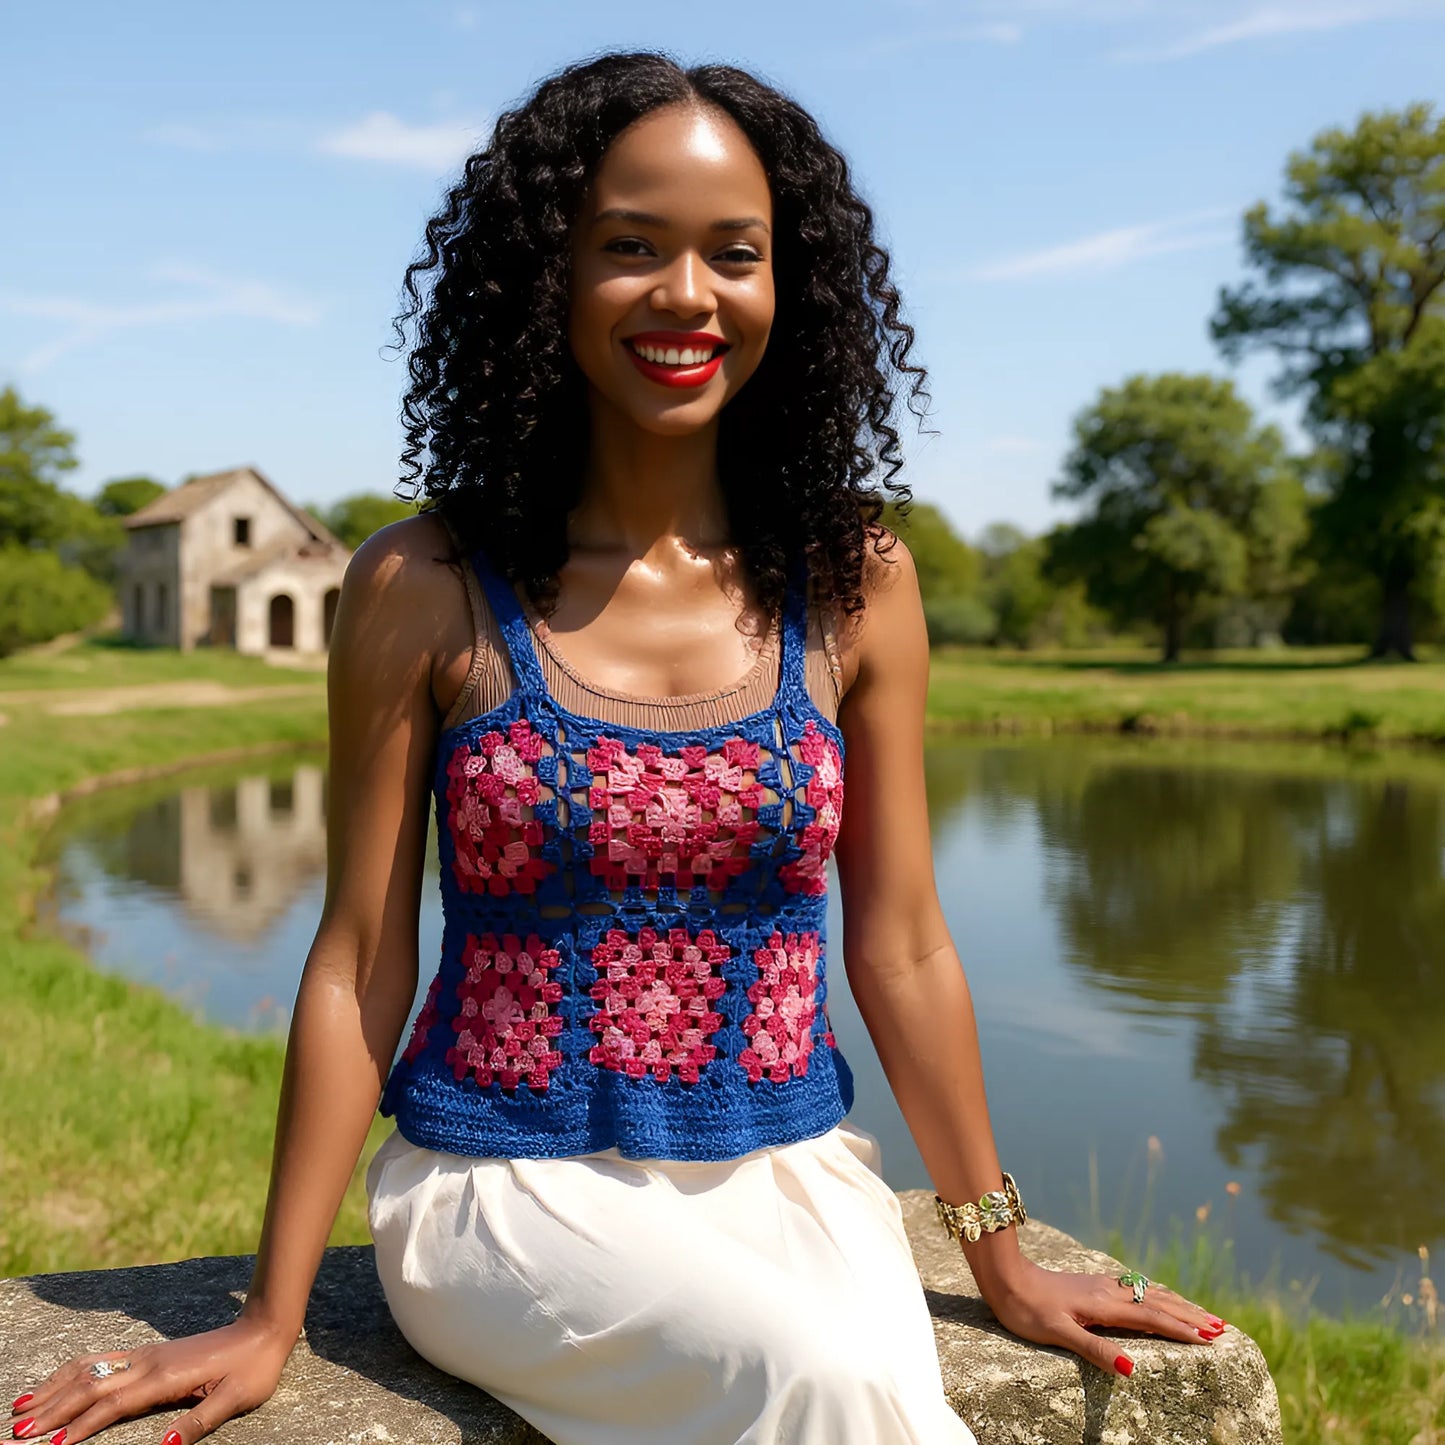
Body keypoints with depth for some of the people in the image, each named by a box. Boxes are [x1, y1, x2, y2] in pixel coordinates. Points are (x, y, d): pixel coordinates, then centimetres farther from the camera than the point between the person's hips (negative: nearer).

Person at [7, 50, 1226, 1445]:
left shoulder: (854, 581, 0)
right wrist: (270, 1319, 0)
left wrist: (1002, 1257, 9)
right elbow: (358, 965, -2)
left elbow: (902, 953, 4)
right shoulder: (422, 589, -5)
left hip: (790, 1173, 3)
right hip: (513, 1182, -2)